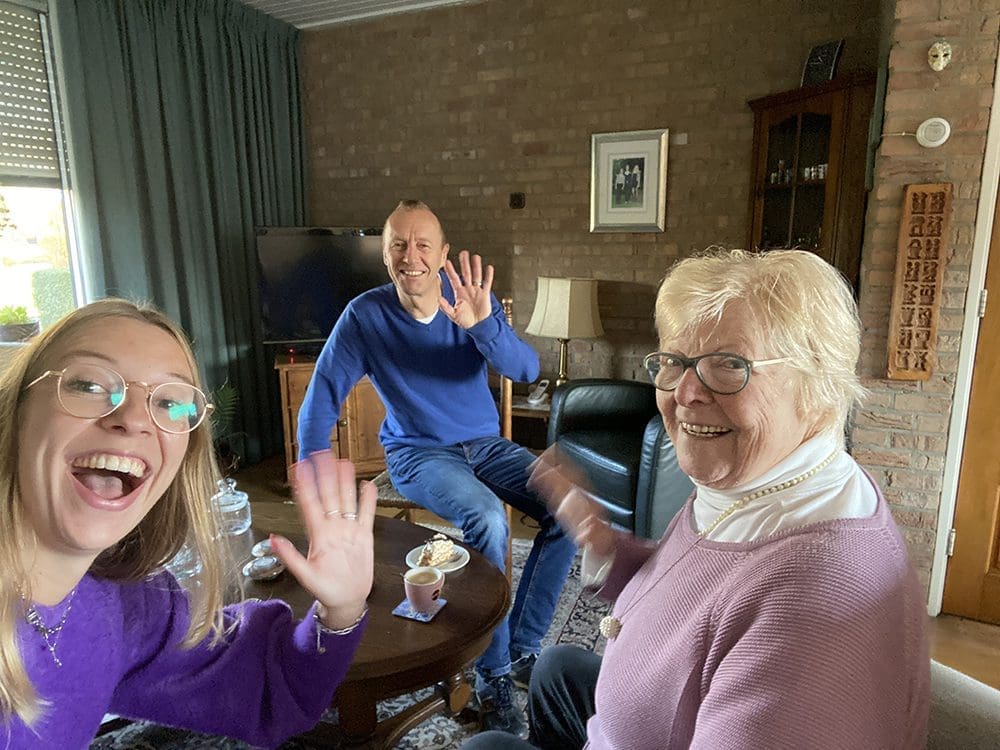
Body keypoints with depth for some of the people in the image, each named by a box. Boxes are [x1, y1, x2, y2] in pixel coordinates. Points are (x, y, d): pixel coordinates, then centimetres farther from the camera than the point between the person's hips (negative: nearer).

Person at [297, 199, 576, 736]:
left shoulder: (472, 299, -7)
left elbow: (527, 370, -20)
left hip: (485, 444, 4)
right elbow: (320, 402, -11)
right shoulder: (365, 316, -11)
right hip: (418, 453, -3)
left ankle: (521, 646, 0)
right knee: (487, 519, -32)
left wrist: (481, 324, -39)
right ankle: (493, 672, -10)